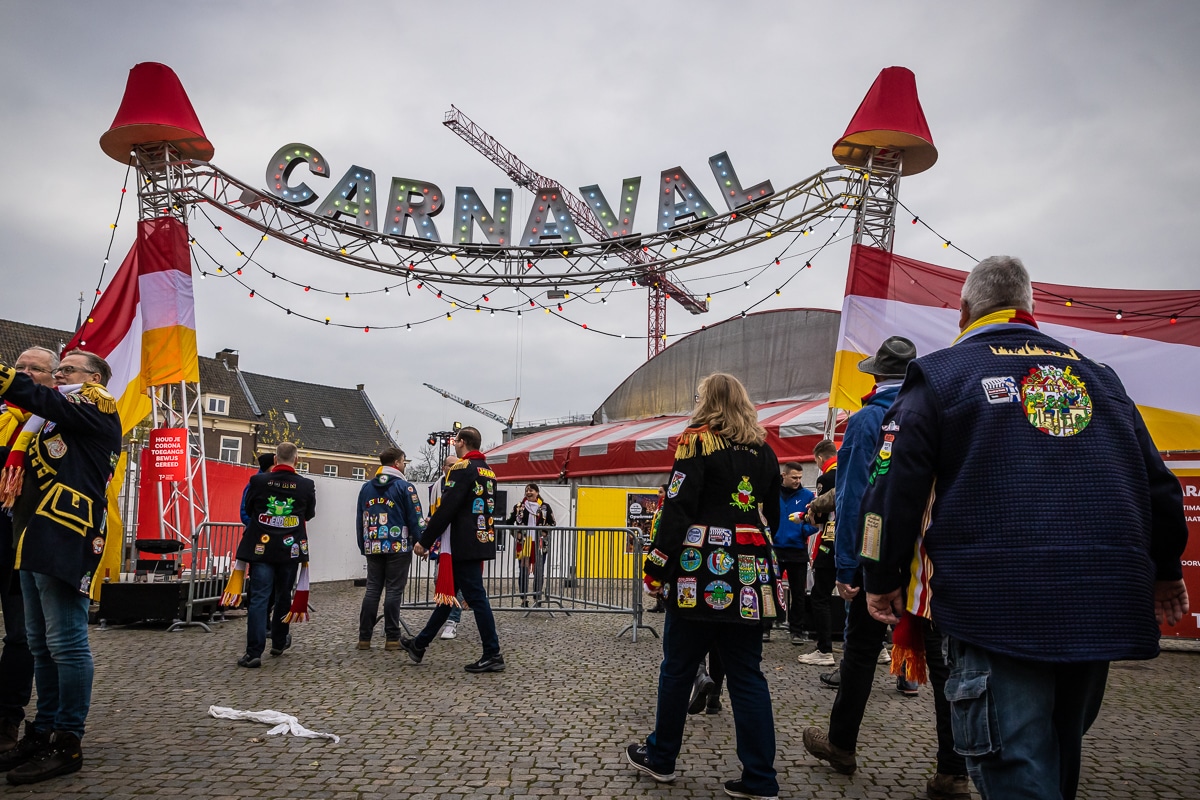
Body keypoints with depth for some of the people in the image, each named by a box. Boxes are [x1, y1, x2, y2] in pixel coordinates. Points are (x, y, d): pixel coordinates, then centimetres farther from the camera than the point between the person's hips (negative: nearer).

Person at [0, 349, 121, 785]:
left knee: (65, 642, -6)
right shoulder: (55, 420, 24)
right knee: (40, 644, 14)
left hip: (65, 541, -9)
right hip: (36, 541, 9)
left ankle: (67, 743, 0)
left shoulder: (99, 408, -1)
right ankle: (43, 731, 23)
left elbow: (42, 399, -15)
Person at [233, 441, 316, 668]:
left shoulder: (258, 481, -7)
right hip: (290, 549, 1)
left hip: (261, 548, -1)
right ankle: (279, 642, 32)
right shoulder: (306, 485, -7)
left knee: (259, 598, -1)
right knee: (283, 596, 17)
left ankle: (254, 652, -7)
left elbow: (248, 509, 11)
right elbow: (309, 514, 9)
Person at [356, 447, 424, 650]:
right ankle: (392, 638, 3)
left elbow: (359, 520, 14)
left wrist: (363, 546, 21)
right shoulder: (404, 487, -7)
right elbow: (415, 520, -8)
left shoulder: (366, 487, 10)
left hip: (373, 548, 5)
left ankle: (364, 637, 9)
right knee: (394, 591, 0)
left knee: (372, 590, 9)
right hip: (398, 548, -5)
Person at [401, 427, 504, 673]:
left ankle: (493, 655, 0)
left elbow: (446, 509, -19)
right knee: (447, 593, 15)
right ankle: (420, 644, 25)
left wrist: (425, 541, -11)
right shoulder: (488, 471, 15)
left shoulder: (462, 468, -13)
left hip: (463, 546, -9)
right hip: (480, 542, 9)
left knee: (476, 597, -4)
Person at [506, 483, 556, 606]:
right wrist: (515, 534, -2)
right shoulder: (519, 507, 6)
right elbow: (509, 522, 10)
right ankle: (524, 598, 9)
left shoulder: (545, 507, 4)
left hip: (539, 543, -1)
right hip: (523, 543, 1)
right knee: (523, 570, 2)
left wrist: (545, 532, -8)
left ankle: (537, 598, 10)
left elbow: (552, 523, 4)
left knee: (538, 571, 1)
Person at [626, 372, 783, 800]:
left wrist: (658, 567, -8)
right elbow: (772, 515, 16)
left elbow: (678, 509, -11)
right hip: (750, 577, 5)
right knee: (747, 673, 8)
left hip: (702, 572, -5)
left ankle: (660, 757, 23)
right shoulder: (763, 449, 12)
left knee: (679, 666, 8)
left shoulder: (697, 440, -4)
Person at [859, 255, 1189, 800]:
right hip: (1104, 606, 6)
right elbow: (1157, 485, 18)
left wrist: (883, 580, 3)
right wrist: (1164, 571, 33)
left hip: (995, 607, -5)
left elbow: (894, 484, -7)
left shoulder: (939, 373, 0)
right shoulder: (1099, 376, 15)